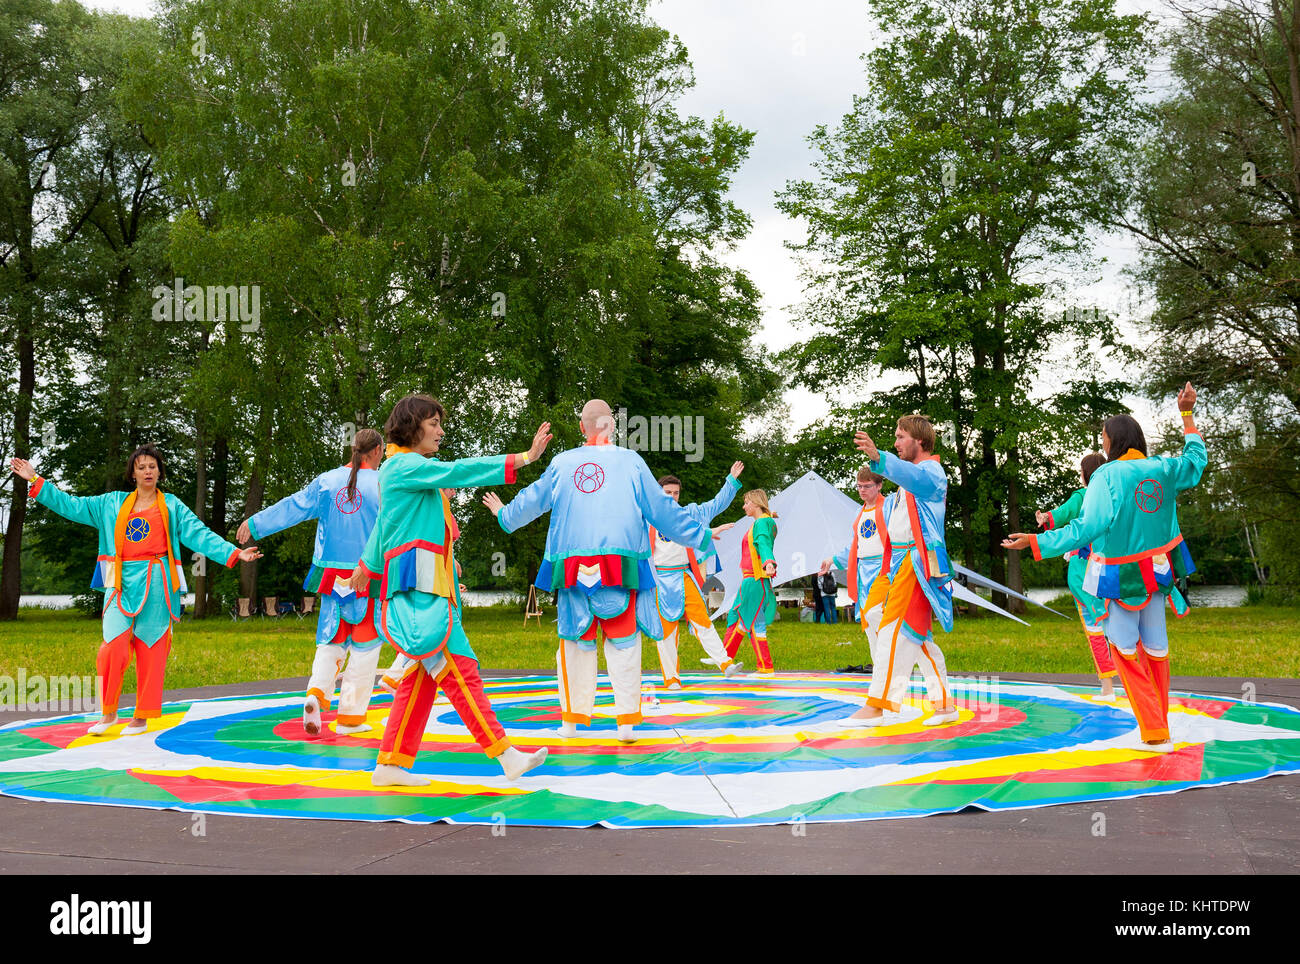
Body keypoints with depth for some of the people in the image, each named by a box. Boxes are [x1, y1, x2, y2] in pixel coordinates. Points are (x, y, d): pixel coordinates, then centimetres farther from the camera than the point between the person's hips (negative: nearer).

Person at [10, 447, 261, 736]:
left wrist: (234, 553, -7)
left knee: (150, 647, 0)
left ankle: (142, 717, 7)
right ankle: (108, 713, 4)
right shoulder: (113, 503, 15)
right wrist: (35, 480, 15)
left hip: (155, 584, -1)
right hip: (122, 582, 1)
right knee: (114, 645, -10)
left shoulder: (171, 505, 10)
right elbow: (71, 505, 17)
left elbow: (199, 534, 3)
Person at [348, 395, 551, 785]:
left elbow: (384, 521, 35)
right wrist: (523, 459, -23)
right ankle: (504, 753, -17)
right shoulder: (404, 465, -8)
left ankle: (391, 763, 13)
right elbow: (459, 472, -21)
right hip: (418, 580, -10)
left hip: (429, 582, 10)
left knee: (425, 676, 8)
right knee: (458, 667, -14)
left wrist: (368, 566, 46)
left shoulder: (403, 468, 24)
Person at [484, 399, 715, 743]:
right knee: (623, 642, 2)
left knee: (576, 640, 10)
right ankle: (627, 721, -1)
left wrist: (504, 514, 42)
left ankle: (572, 718, 16)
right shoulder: (630, 462, 4)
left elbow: (532, 500, 21)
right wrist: (701, 536, 18)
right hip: (620, 563, -2)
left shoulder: (561, 463, 10)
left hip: (572, 565, 2)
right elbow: (661, 509, 7)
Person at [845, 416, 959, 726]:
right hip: (903, 561, 10)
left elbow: (915, 477, -33)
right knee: (916, 635, 12)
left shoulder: (930, 471, -8)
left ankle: (876, 705, -13)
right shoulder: (913, 474, 24)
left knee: (894, 630, -13)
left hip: (916, 562, -10)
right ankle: (944, 703, 17)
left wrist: (879, 458, -50)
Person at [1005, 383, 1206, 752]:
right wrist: (1187, 415, 30)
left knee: (1125, 649, 4)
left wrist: (1035, 541, -22)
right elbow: (1196, 458, 23)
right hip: (1158, 570, 6)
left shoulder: (1107, 475, -16)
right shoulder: (1162, 469, 1)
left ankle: (1154, 733, 2)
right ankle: (1159, 727, 23)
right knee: (1155, 646, 14)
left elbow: (1088, 527, -23)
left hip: (1122, 576, -6)